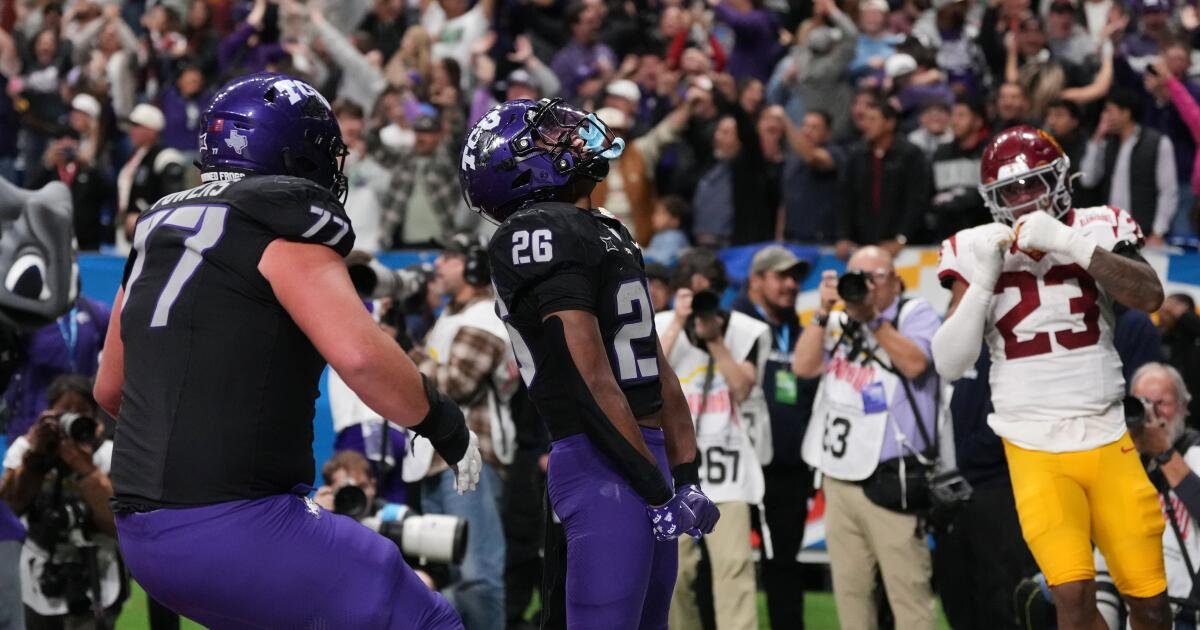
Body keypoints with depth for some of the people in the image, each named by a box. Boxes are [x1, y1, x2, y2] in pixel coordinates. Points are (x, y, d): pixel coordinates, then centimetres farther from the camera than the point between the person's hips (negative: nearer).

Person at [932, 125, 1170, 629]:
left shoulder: (1096, 232, 0)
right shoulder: (979, 252, -3)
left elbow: (1150, 297, -18)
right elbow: (949, 365, -6)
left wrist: (1069, 244, -24)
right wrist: (982, 281, -17)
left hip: (1108, 439, 2)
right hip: (1035, 450, -2)